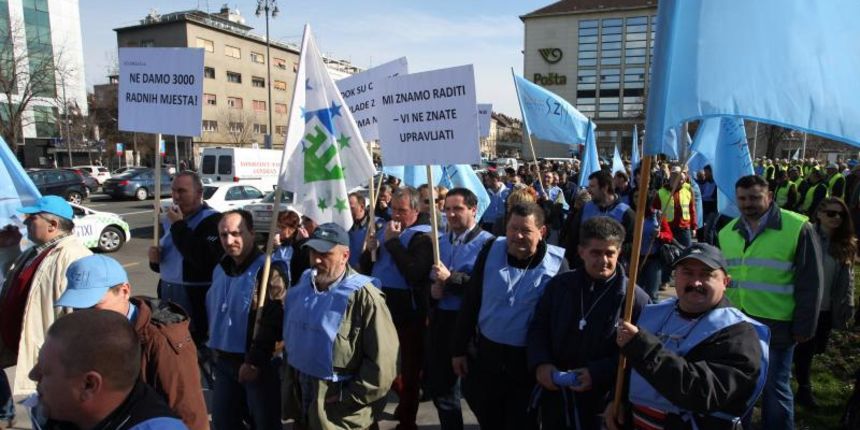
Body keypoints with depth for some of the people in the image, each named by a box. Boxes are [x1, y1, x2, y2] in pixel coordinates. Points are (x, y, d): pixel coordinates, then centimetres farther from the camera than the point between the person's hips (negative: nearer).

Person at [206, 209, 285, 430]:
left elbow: (271, 323, -22)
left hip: (257, 364, -7)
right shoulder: (220, 269, 9)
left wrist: (254, 361, -21)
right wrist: (215, 350, 13)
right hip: (224, 361, 8)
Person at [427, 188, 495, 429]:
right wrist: (432, 290, -3)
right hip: (440, 319, 7)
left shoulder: (487, 243, -9)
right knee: (436, 380, 15)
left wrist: (450, 279, -20)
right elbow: (427, 278, 18)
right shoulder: (440, 242, 14)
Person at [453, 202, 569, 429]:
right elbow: (470, 302, 0)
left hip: (528, 361, -2)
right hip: (487, 354, 3)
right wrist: (460, 349, 2)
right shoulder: (492, 250, -6)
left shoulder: (556, 263, -13)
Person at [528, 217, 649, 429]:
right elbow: (538, 328, 6)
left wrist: (598, 373, -19)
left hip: (601, 405, -3)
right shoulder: (559, 284, 1)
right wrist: (540, 363, -9)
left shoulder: (635, 298, -10)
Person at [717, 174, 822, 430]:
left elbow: (810, 283, -8)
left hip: (776, 326, -4)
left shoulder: (797, 228, -10)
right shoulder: (727, 233, 6)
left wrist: (804, 326, -9)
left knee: (775, 388, 10)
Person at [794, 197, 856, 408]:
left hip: (828, 308, 5)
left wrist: (849, 307, 5)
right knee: (805, 348, 5)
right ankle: (804, 389, 23)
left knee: (816, 348, 15)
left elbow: (848, 278, 8)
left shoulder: (846, 244, 2)